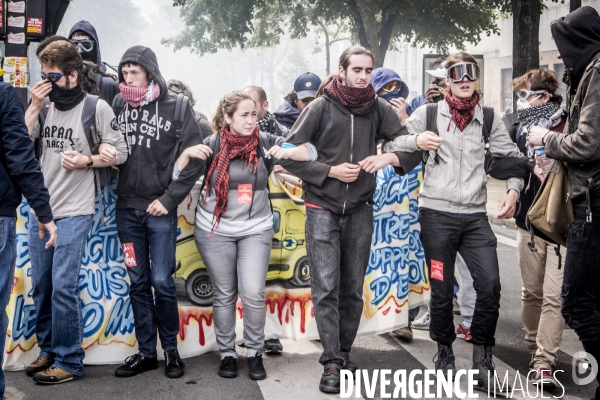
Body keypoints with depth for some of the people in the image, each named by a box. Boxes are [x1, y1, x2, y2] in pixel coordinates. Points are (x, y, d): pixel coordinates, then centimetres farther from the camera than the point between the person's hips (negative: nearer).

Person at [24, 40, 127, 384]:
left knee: (63, 287, -8)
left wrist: (87, 161, -17)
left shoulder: (97, 107, -7)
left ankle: (69, 362, 4)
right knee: (41, 285, 11)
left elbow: (120, 153, -4)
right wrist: (35, 107, -8)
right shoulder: (46, 106, 7)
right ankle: (48, 350, 26)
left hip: (74, 213, -6)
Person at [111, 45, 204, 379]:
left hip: (160, 209, -3)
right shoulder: (119, 104, 3)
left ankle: (171, 349, 17)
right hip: (127, 208, 3)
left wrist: (169, 198, -9)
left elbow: (195, 159, -6)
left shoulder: (177, 106, -5)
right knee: (138, 282, 10)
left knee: (162, 281, 0)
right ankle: (146, 352, 20)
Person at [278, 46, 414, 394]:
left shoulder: (379, 108, 1)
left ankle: (344, 352, 23)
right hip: (323, 208, -2)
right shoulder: (321, 108, -5)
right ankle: (332, 363, -3)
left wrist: (388, 157, -17)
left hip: (361, 210, 3)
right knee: (327, 287, -7)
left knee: (353, 288, 9)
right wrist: (330, 171, -13)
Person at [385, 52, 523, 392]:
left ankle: (483, 357, 10)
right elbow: (390, 145, 1)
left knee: (490, 284, -7)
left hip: (475, 216, 2)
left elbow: (512, 157, 14)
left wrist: (514, 189, -3)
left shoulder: (489, 119, 8)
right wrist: (416, 140, -18)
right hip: (437, 214, -2)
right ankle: (445, 352, 25)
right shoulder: (428, 113, 2)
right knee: (442, 290, 4)